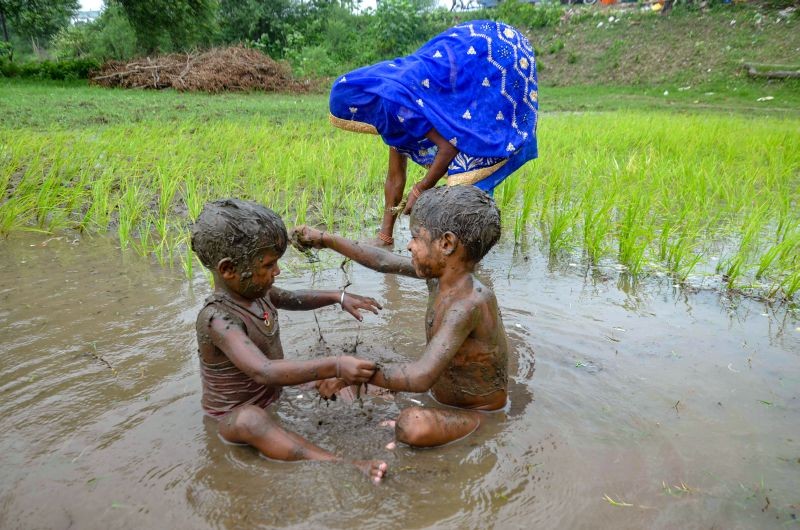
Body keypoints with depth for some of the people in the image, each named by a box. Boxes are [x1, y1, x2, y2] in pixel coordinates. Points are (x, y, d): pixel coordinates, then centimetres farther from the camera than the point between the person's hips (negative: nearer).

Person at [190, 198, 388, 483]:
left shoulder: (255, 291, -5)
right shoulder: (218, 318, -32)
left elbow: (292, 299, 17)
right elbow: (264, 372, -46)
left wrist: (338, 297, 5)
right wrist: (335, 366, -51)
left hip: (273, 396, 10)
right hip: (235, 415, -9)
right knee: (249, 421, -40)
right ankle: (345, 465, -48)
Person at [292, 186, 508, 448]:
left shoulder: (469, 303, -35)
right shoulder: (440, 273, -10)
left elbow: (421, 377, -42)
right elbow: (385, 261, 4)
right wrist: (326, 240, 6)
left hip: (478, 414, -7)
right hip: (443, 394, 7)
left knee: (413, 424, -37)